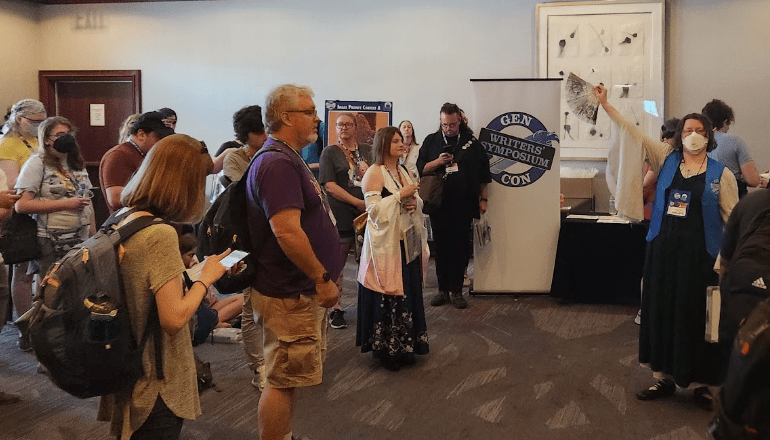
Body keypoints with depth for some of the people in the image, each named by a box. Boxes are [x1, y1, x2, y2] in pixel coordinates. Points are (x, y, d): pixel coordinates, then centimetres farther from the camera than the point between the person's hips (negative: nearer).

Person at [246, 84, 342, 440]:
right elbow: (287, 230, -30)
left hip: (300, 289, 11)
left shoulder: (288, 159, 15)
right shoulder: (278, 163, -20)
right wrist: (322, 278, -23)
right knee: (283, 380, -1)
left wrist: (320, 277, 21)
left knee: (289, 377, 20)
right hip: (290, 294, -11)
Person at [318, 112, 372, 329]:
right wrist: (358, 202, -13)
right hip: (341, 215, -3)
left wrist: (366, 173, -8)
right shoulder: (330, 152, 3)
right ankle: (336, 309, 11)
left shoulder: (367, 150, 13)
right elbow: (330, 186, -7)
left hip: (367, 213, 3)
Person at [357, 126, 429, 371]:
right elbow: (374, 209, -17)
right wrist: (400, 195, -17)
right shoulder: (374, 173, -9)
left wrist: (415, 203, -1)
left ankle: (405, 346, 20)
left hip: (408, 242, 7)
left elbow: (418, 202, 21)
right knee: (386, 297, -3)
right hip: (385, 244, -7)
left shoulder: (404, 171, 14)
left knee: (408, 293, 9)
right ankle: (385, 349, 10)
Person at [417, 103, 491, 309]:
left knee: (461, 248, 2)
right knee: (441, 247, 5)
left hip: (464, 205, -1)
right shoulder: (431, 141, 8)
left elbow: (483, 173, 9)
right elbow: (420, 169, 5)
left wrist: (483, 199, 6)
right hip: (439, 204, 1)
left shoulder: (472, 142, 5)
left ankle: (456, 291, 10)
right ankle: (443, 290, 15)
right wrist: (437, 162, -13)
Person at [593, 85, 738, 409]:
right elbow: (633, 135, 2)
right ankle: (664, 378, 23)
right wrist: (605, 105, -5)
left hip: (700, 255, -3)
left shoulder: (721, 174, 0)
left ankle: (701, 383, 18)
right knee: (661, 313, 9)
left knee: (696, 318, 3)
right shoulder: (666, 159, 5)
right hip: (663, 251, 3)